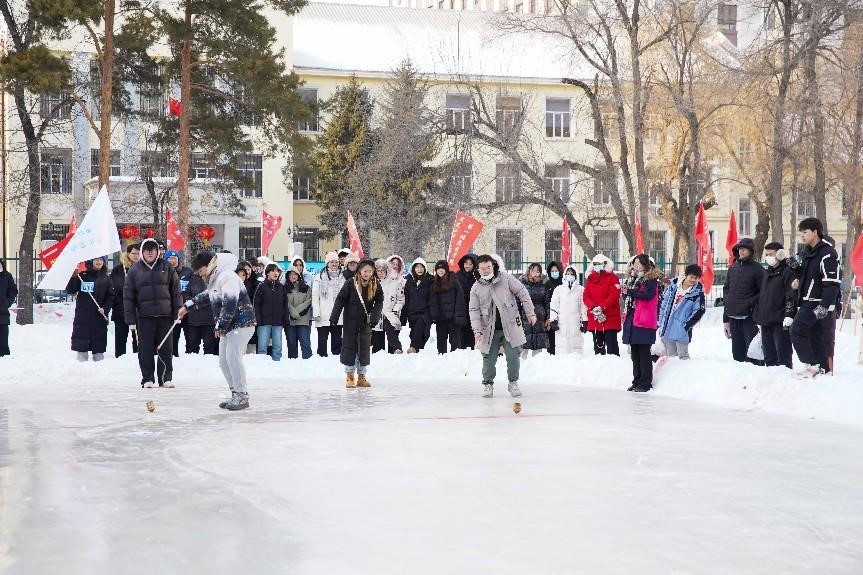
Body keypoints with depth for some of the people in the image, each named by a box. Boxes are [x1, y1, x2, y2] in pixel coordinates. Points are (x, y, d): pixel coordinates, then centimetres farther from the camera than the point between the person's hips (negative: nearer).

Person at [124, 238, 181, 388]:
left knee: (166, 348, 3)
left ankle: (166, 378, 9)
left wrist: (177, 313, 0)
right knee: (146, 349, 2)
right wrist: (131, 319, -3)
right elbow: (128, 296, 2)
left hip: (165, 315, 0)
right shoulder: (135, 270, 4)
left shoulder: (166, 267, 6)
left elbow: (175, 291, 7)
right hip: (144, 316, 0)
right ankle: (147, 378, 10)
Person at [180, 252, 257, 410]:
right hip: (228, 326, 11)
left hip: (241, 324, -11)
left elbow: (230, 304, -24)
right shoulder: (214, 279, 16)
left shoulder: (227, 277, -17)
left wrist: (220, 326, -18)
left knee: (232, 357, -16)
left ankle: (242, 396, -10)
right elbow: (207, 296, 36)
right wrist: (187, 306, 35)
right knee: (224, 361, 8)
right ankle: (236, 394, 13)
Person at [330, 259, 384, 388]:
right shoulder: (351, 283, -11)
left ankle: (361, 376, 16)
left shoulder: (376, 285, -3)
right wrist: (334, 317, -11)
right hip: (350, 321, -2)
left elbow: (379, 302, 0)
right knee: (349, 347, 1)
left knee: (365, 348, 6)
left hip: (366, 322, 2)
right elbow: (340, 300, -7)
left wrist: (374, 316, -16)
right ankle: (349, 376, 10)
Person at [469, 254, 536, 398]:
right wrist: (477, 330, -9)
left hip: (510, 326, -1)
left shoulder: (506, 278, -2)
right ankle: (488, 384, 20)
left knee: (513, 356, -1)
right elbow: (474, 311, 2)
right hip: (490, 330, 1)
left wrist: (530, 313, -1)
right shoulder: (476, 288, 2)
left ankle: (513, 383, 16)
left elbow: (522, 293, 2)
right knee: (489, 358, 1)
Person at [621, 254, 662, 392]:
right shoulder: (632, 278, 20)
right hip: (632, 320, 8)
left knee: (644, 353, -6)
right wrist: (625, 292, 3)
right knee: (635, 353, 11)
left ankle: (645, 383, -3)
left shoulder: (651, 279, -5)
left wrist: (629, 291, -18)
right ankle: (637, 381, 17)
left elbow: (647, 294, -20)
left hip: (644, 322, -8)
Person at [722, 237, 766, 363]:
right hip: (733, 316, 6)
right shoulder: (733, 268, 15)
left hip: (749, 316, -6)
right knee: (737, 351, 10)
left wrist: (751, 302, -14)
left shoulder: (757, 269, -2)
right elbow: (726, 288, 20)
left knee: (752, 348, -9)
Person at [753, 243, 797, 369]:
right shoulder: (767, 273, 21)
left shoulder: (788, 272, -4)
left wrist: (788, 316, -21)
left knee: (783, 354, -8)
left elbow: (791, 296, -13)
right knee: (769, 356, 10)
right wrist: (758, 318, 22)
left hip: (780, 321, -8)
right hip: (766, 321, 8)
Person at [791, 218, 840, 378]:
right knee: (815, 335, 9)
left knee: (797, 330, -14)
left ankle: (811, 365, -12)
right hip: (807, 302, 9)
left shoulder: (827, 253, -15)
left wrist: (824, 305, -25)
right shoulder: (807, 251, 15)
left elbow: (832, 283, -20)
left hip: (818, 303, -9)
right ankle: (821, 369, 12)